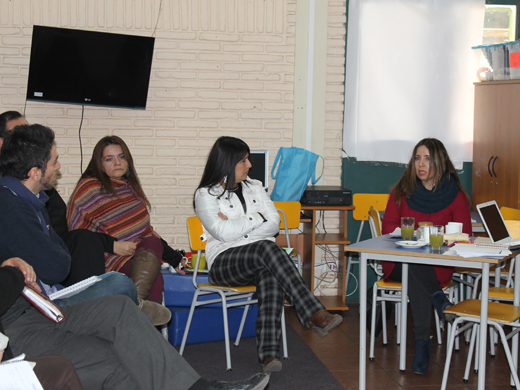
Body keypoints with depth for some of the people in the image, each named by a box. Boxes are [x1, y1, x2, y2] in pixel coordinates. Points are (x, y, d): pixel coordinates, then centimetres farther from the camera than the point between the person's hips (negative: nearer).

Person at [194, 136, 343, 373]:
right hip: (225, 262, -4)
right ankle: (314, 314, -44)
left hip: (260, 256, 4)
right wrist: (256, 219, -1)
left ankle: (268, 353, -45)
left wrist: (237, 228, -5)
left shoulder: (254, 187, 20)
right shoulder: (206, 195, 4)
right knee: (267, 248, -36)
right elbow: (224, 233, -12)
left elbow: (274, 223, 7)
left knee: (270, 277, -35)